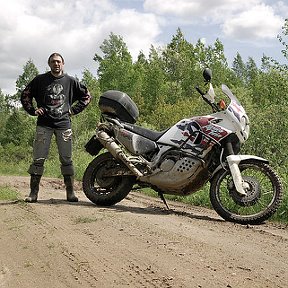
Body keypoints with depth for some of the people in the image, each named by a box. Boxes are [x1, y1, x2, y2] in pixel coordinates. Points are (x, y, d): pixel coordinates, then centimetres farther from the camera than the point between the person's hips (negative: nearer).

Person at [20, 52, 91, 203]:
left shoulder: (70, 81, 8)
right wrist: (33, 110, 5)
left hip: (63, 124, 1)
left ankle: (70, 192, 9)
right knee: (38, 159, -4)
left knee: (66, 160, 1)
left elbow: (86, 96, 18)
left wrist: (74, 110, 9)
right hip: (44, 124, 0)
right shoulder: (40, 80, 6)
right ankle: (33, 192, 3)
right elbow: (25, 95, 16)